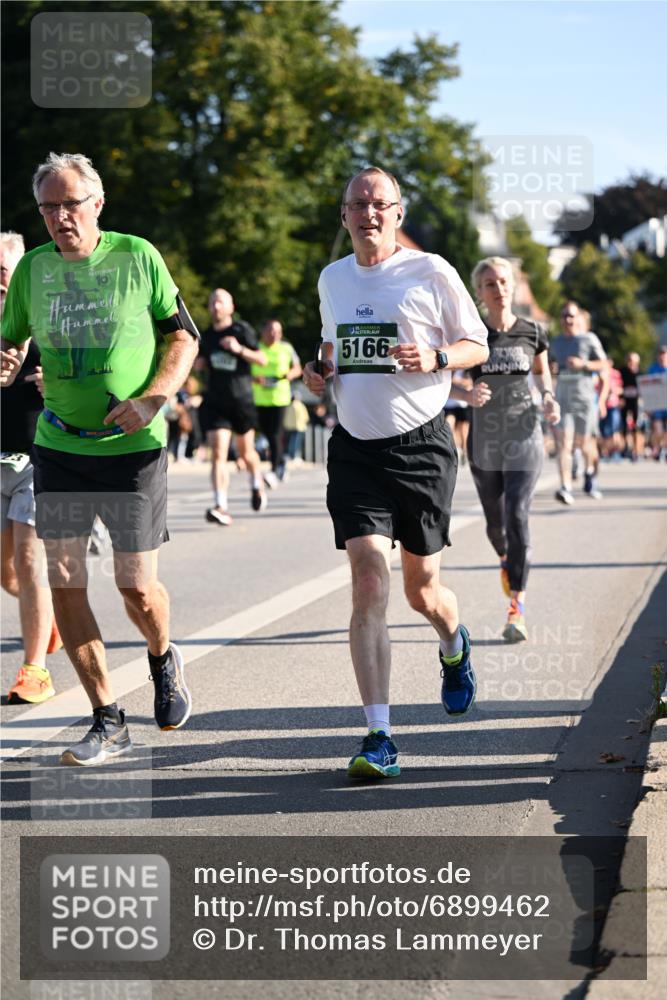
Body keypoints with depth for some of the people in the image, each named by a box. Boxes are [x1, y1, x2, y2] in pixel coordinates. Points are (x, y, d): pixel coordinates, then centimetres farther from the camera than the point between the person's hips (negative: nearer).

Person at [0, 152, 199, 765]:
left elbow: (183, 337, 0)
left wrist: (151, 400, -14)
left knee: (137, 585, 0)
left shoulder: (137, 256, -6)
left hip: (133, 445, -3)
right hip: (59, 445, 3)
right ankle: (108, 722, 8)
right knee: (65, 582, -3)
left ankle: (163, 660, 35)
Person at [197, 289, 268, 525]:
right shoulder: (207, 335, 9)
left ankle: (257, 485, 45)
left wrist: (239, 349, -24)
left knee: (245, 452, 14)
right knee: (218, 453, -13)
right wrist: (199, 364, 2)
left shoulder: (242, 330, -4)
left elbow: (262, 359, -9)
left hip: (241, 400, -2)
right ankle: (221, 507, -21)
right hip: (214, 402, 2)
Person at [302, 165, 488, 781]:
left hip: (421, 446, -2)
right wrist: (320, 372, 4)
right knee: (368, 582, -13)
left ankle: (454, 646, 47)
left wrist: (434, 357, -17)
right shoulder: (332, 278, 10)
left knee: (422, 590, 9)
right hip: (355, 448, 2)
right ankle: (379, 739, -14)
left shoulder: (431, 272, -4)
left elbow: (478, 345, 3)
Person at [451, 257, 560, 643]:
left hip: (525, 439, -1)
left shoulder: (533, 332, 1)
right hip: (485, 441, 1)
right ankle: (506, 559, 50)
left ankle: (517, 608, -13)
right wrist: (467, 394, -19)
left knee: (518, 517, -15)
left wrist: (549, 398, -3)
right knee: (495, 524, 13)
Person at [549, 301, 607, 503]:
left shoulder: (589, 339, 2)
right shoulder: (555, 342, 13)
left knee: (585, 443, 10)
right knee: (564, 444, -13)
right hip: (562, 398, 2)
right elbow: (549, 367, 26)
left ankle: (589, 473, 42)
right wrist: (551, 369, 4)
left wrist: (583, 364, -15)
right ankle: (566, 488, -21)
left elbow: (603, 364, 0)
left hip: (584, 397, -2)